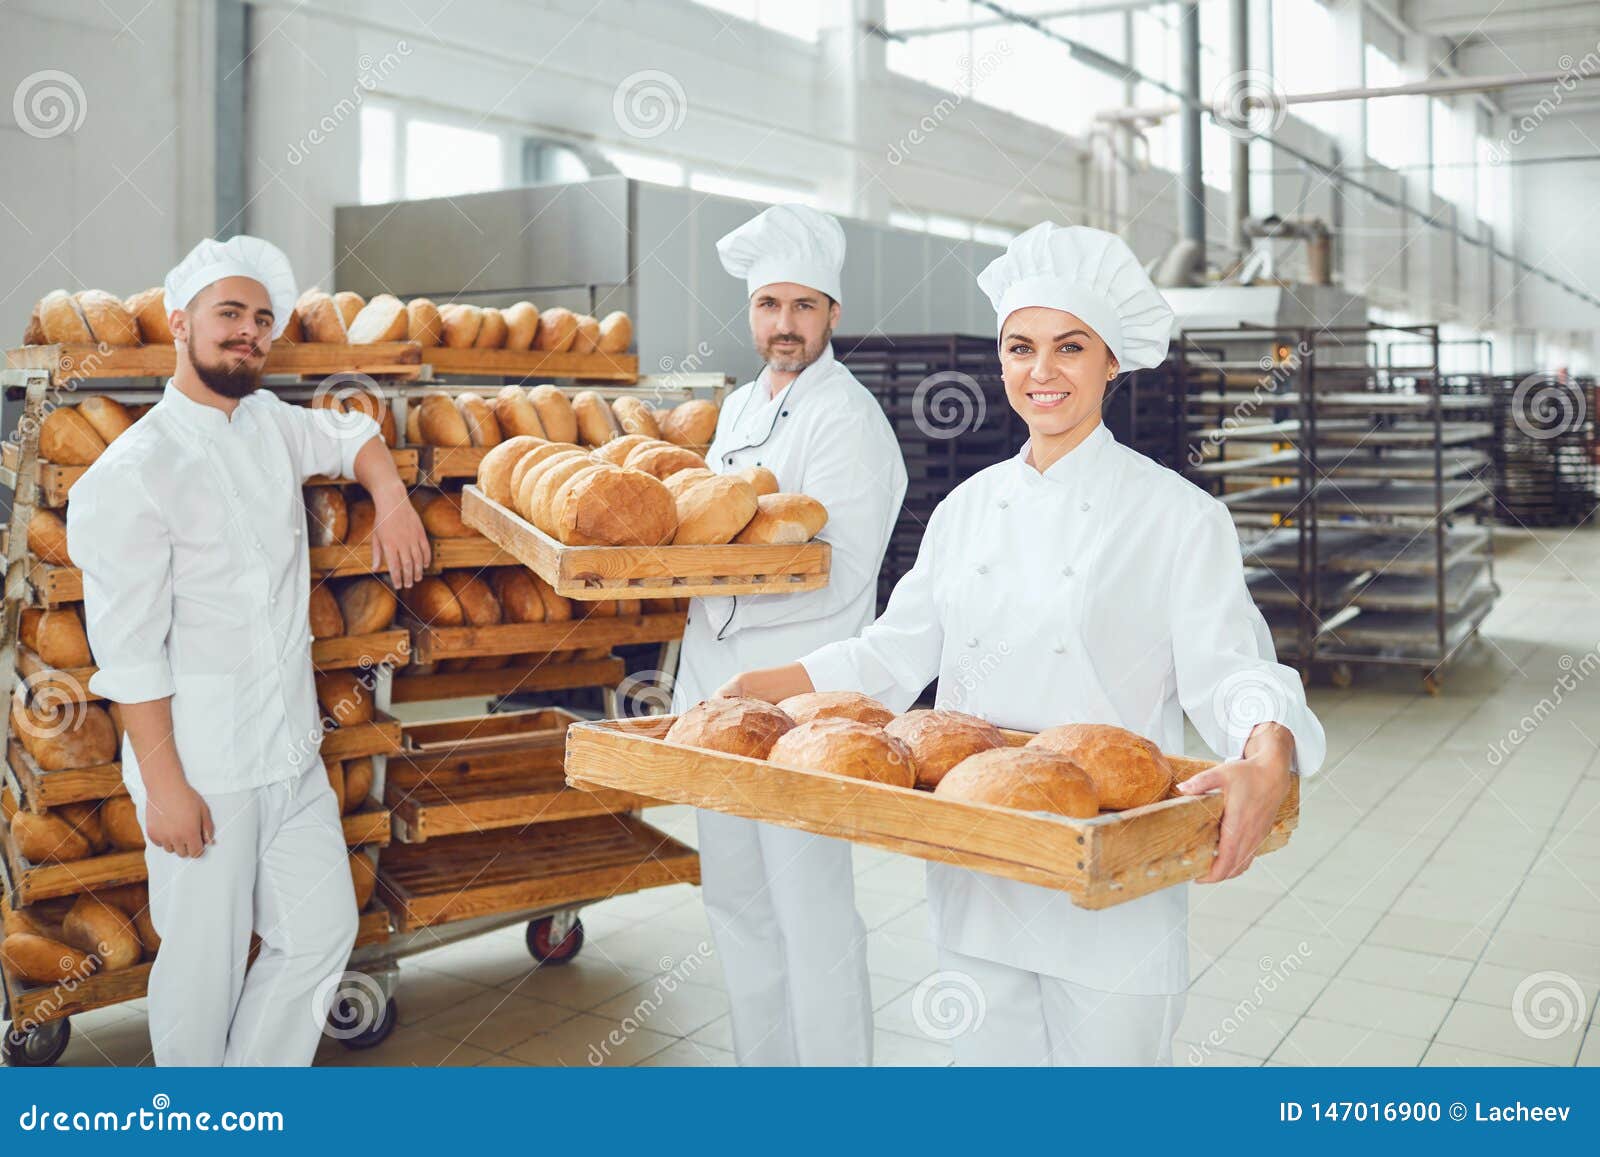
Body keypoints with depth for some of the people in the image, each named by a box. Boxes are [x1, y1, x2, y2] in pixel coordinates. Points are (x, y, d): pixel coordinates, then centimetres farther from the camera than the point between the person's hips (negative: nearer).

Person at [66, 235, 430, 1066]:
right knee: (206, 963, 5)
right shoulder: (134, 473, -14)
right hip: (202, 766, -7)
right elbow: (128, 648, -16)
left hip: (292, 749, 7)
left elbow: (352, 437, 28)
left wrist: (392, 500, 7)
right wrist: (164, 783, -16)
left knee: (322, 933, 11)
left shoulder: (270, 423, 7)